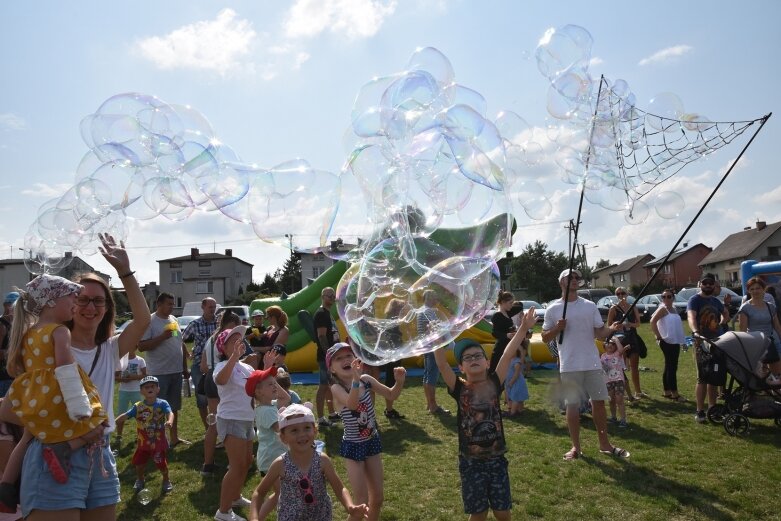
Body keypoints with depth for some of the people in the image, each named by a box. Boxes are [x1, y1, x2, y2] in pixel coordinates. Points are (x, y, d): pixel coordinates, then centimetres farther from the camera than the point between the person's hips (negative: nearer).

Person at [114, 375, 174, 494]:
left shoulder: (162, 404, -14)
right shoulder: (138, 406, -5)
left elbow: (170, 413, -30)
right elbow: (125, 415, -9)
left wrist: (170, 421, -51)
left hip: (159, 442, -3)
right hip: (143, 442, 3)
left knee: (161, 464, 0)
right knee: (138, 462, 14)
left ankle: (166, 481, 29)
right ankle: (140, 480, 44)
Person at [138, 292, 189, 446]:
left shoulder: (173, 319, 11)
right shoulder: (150, 321, -10)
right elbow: (141, 346, -17)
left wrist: (185, 365, 15)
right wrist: (163, 336, -23)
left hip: (176, 371, 7)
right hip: (159, 373, -7)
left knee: (174, 406, 16)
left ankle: (174, 437, 27)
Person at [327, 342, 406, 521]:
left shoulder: (366, 380, -8)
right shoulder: (337, 388, -19)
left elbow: (392, 395, 0)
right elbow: (352, 404, -39)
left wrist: (399, 380, -20)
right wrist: (356, 378, -55)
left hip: (372, 442, 5)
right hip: (352, 446, -4)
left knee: (377, 498, 16)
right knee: (362, 503, 0)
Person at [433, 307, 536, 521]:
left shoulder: (494, 384, -3)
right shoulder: (459, 389, -8)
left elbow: (507, 355, -11)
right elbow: (441, 364, -20)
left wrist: (523, 328, -16)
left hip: (496, 458, 2)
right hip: (471, 461, -1)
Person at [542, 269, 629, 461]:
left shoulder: (590, 306, 6)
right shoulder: (553, 310, 1)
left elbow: (599, 333, 4)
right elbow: (545, 338, 5)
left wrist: (611, 328, -16)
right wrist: (557, 328, -14)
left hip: (592, 364, 2)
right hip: (569, 366, -2)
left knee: (599, 402, 9)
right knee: (572, 405, 5)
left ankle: (604, 443, 25)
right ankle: (575, 447, 18)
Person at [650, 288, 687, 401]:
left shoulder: (673, 309, 14)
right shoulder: (663, 309, -10)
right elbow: (653, 321, -22)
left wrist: (680, 338, 7)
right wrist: (658, 336, -20)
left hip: (675, 342, 9)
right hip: (667, 342, -8)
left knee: (669, 367, 12)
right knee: (672, 367, -7)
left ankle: (667, 392, 19)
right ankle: (674, 394, -4)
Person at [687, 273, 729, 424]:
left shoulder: (715, 301, 15)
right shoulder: (694, 300, -8)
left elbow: (726, 313, 36)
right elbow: (691, 317, -27)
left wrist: (722, 323, 15)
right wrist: (695, 332, -46)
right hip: (702, 343, -7)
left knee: (715, 377, 12)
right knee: (703, 378, -10)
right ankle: (700, 412, -7)